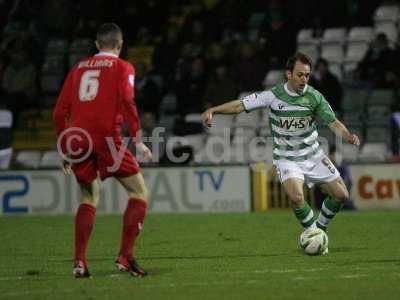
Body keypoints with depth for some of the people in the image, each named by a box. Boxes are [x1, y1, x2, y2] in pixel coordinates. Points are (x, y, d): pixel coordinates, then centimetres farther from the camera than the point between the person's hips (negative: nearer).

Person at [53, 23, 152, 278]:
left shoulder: (79, 68, 21)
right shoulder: (122, 67, 8)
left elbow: (60, 111, 18)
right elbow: (127, 101, -10)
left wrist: (65, 150, 25)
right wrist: (138, 141, -10)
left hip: (77, 139, 5)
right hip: (106, 137, -5)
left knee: (89, 197, 20)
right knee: (139, 191, 7)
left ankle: (80, 261, 8)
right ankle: (125, 256, -6)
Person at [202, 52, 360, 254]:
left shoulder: (314, 97, -9)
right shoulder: (273, 95, -14)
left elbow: (333, 122, -7)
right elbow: (241, 105, -13)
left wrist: (348, 136, -27)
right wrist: (212, 110, -25)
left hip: (313, 155, 3)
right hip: (287, 158, -3)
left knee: (341, 195, 2)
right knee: (296, 196, -29)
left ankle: (319, 229, 26)